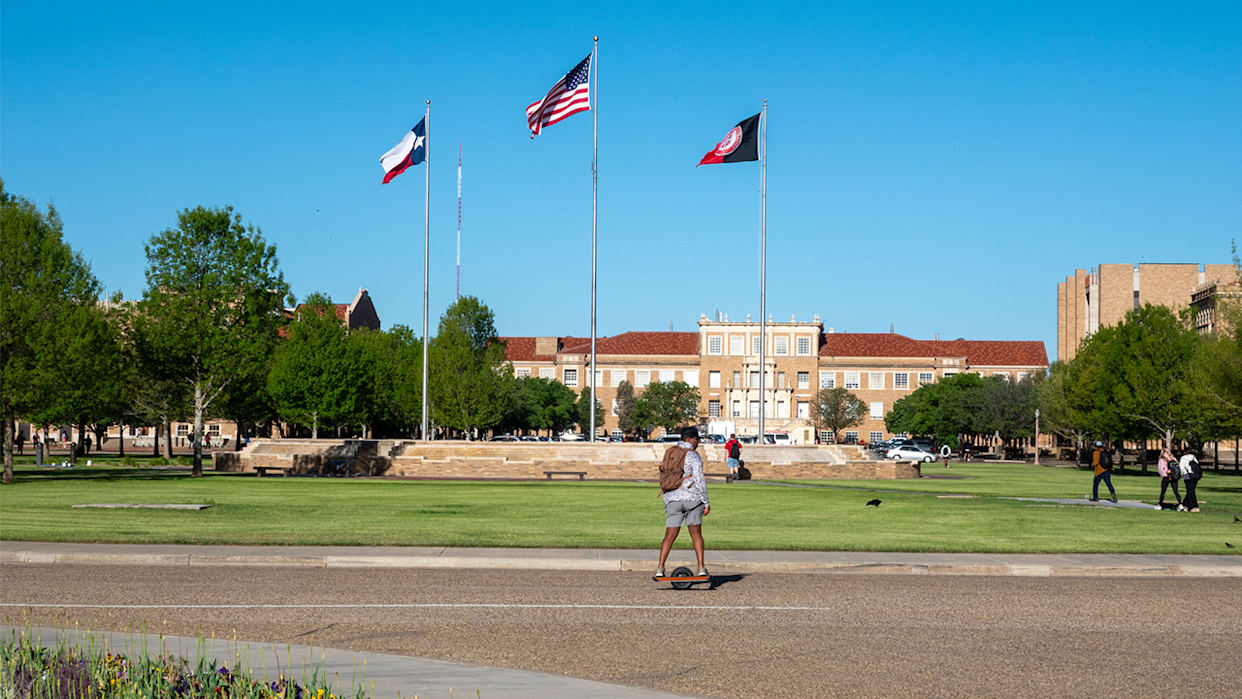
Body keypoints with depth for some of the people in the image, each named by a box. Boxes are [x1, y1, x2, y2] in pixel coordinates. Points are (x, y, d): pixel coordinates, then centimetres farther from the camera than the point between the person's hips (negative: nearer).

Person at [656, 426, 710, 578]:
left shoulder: (670, 452, 8)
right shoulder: (693, 456, -9)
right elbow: (699, 481, -12)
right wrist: (706, 503, -6)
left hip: (672, 498, 4)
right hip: (692, 497, -4)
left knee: (670, 536, 4)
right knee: (696, 534, 7)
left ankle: (660, 568, -6)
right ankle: (701, 567, 3)